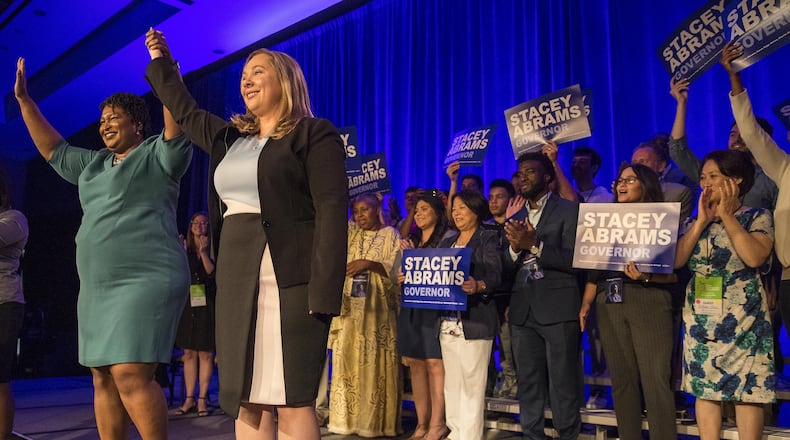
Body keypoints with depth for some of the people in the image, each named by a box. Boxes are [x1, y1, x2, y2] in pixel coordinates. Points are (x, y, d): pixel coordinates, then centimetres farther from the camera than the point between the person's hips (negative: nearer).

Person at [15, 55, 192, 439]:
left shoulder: (157, 155, 1)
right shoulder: (94, 164, 23)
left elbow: (177, 128, -16)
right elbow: (53, 150, 32)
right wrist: (24, 99, 30)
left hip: (145, 281, -8)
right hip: (97, 287, 8)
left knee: (131, 376, -18)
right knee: (103, 378, 8)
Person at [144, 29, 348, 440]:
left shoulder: (314, 134, -3)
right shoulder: (230, 136, 19)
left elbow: (331, 211, -12)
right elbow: (186, 112, 39)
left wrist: (323, 292, -19)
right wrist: (161, 64, 44)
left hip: (288, 282, -7)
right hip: (236, 283, 7)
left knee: (291, 401, -6)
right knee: (246, 401, 8)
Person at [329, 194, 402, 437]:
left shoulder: (391, 236, 4)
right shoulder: (350, 233, 16)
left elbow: (397, 269, -6)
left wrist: (369, 264, -18)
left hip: (378, 310, -3)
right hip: (350, 308, 4)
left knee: (375, 363, -3)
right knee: (348, 360, 1)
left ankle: (375, 421, 4)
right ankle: (347, 419, 8)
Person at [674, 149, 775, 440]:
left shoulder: (758, 217, 0)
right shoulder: (695, 223, 12)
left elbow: (754, 257, -18)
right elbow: (676, 261, -3)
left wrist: (726, 215, -12)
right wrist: (702, 221, -5)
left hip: (742, 316, -4)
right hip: (700, 317, 4)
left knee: (747, 386, -3)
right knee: (704, 386, 5)